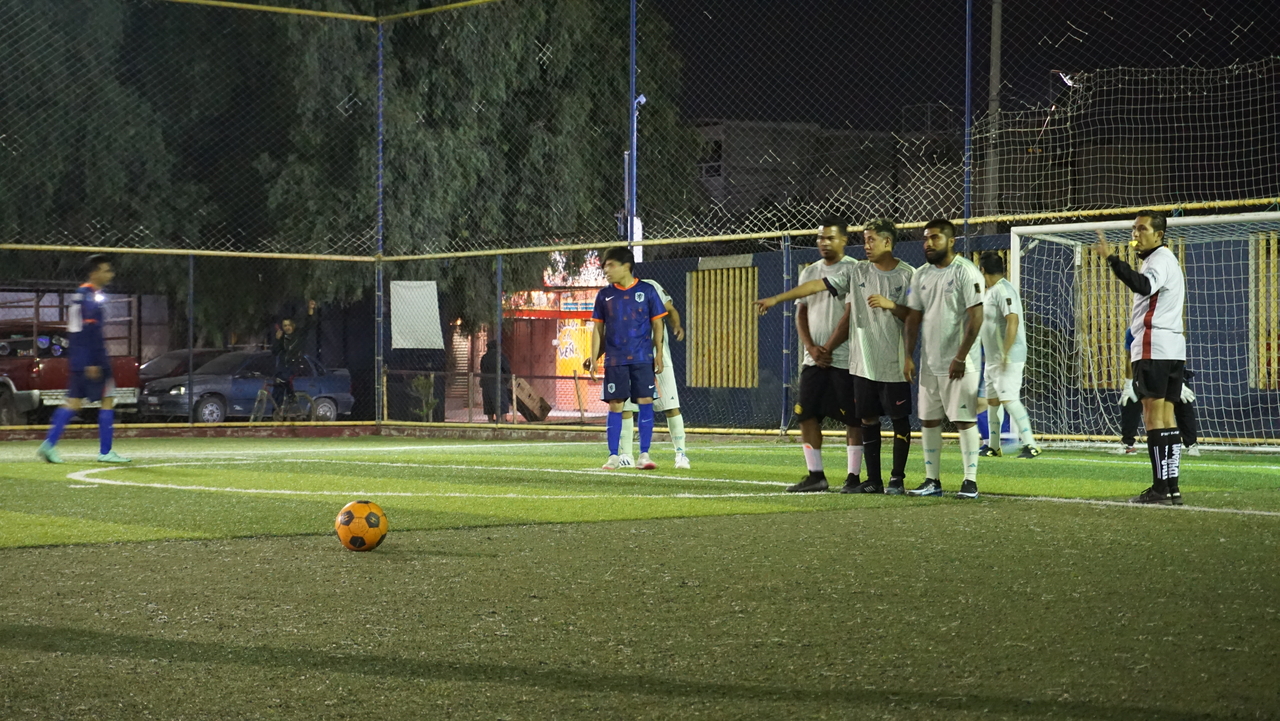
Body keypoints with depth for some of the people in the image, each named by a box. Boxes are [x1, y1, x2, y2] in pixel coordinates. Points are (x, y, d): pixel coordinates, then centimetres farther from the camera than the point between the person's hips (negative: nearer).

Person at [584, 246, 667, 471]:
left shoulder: (647, 291, 0)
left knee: (645, 402, -5)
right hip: (614, 359, 1)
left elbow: (657, 324, 4)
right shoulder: (604, 295, 6)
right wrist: (594, 358, 4)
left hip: (642, 358, -1)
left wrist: (658, 354, 0)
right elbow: (598, 328, 10)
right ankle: (613, 456, 8)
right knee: (615, 406, 1)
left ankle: (644, 455, 1)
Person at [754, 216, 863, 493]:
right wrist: (812, 348, -2)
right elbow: (801, 314, 13)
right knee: (806, 415, 3)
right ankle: (815, 475, 10)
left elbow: (851, 315, -12)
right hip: (814, 361, 6)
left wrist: (828, 348, -11)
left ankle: (853, 477, 2)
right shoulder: (809, 272, 15)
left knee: (852, 418, -3)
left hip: (845, 359, -6)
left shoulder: (854, 270, -6)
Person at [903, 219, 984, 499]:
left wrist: (960, 358, -19)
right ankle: (932, 480, 15)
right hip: (929, 363, 7)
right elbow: (914, 316, 14)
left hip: (958, 364, -7)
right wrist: (908, 356, 6)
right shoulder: (921, 275, 10)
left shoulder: (966, 272, -11)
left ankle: (970, 481, -1)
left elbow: (976, 316, -15)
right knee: (928, 420, 8)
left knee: (964, 420, -5)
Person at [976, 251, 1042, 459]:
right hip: (992, 358, 11)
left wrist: (1005, 354, -28)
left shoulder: (1003, 290, -16)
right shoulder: (990, 292, 16)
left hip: (1008, 358, -11)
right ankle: (993, 446, 25)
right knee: (992, 400, 16)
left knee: (1008, 399, -17)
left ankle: (1030, 444, -19)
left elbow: (1013, 320, -26)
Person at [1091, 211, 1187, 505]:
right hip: (1173, 348, 10)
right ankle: (1172, 487, 8)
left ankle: (1160, 487, -14)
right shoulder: (1167, 259, 26)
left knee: (1153, 415, -11)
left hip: (1154, 348, -10)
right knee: (1166, 416, 9)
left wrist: (1112, 259, -34)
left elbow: (1143, 286, -30)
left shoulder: (1160, 259, -8)